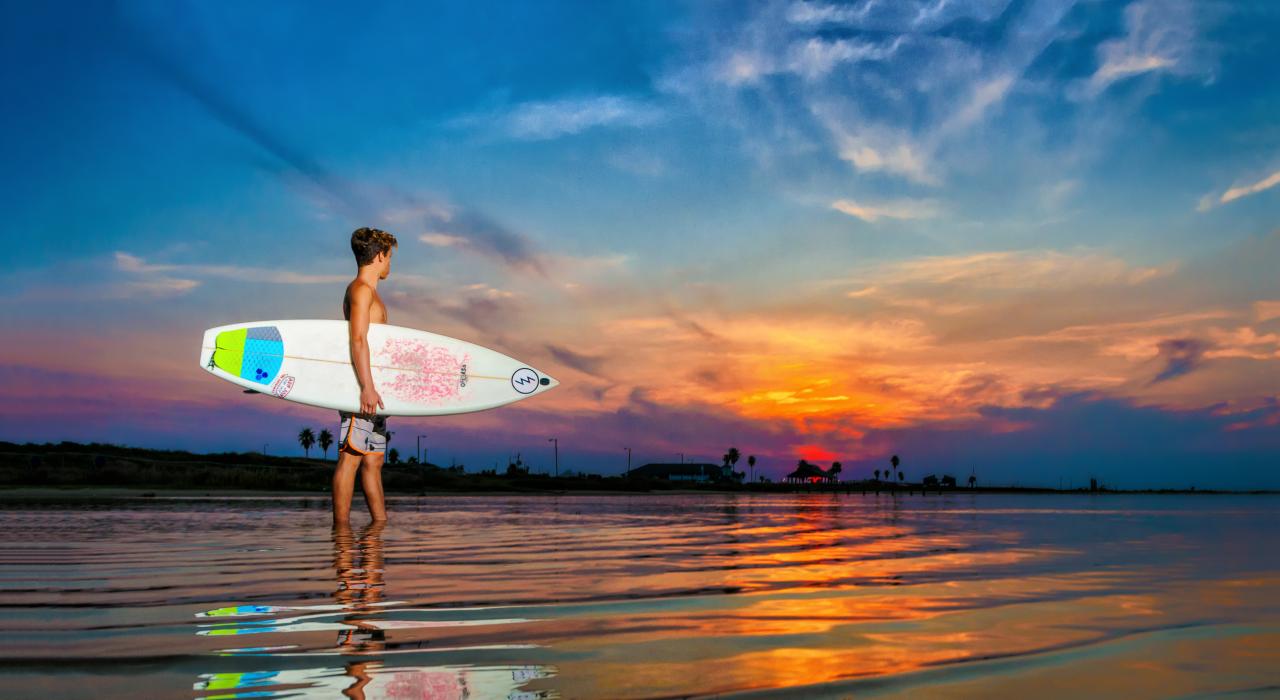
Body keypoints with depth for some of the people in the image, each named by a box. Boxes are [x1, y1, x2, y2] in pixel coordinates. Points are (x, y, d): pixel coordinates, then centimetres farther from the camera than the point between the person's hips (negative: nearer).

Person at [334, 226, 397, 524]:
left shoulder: (370, 292, 21)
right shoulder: (361, 289, -9)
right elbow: (358, 340, -19)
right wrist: (367, 387, -25)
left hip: (371, 389, 10)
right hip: (360, 388, -10)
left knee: (373, 460, 9)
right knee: (350, 457, -8)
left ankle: (382, 524, 13)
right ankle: (341, 527, -5)